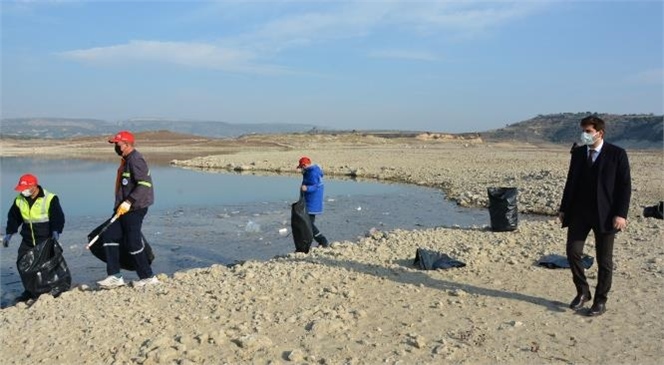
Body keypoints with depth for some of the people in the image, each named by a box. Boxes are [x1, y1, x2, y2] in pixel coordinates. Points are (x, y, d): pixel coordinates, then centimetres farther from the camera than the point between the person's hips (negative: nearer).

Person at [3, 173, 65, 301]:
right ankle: (30, 291, 18)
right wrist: (9, 233, 9)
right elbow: (13, 217, 15)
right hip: (27, 240, 6)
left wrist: (56, 231, -26)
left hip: (46, 239, -5)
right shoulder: (19, 200, 3)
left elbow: (58, 217, -13)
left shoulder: (50, 199, -13)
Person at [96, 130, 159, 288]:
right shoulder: (126, 160, 16)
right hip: (124, 209, 10)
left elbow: (144, 184, -25)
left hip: (135, 208, -10)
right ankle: (115, 276, 11)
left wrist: (128, 202, -27)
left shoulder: (136, 159, -15)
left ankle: (148, 277, 8)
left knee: (133, 243, -5)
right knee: (109, 236, 7)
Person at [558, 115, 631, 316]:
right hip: (579, 212, 4)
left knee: (604, 260, 6)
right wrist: (564, 209, 8)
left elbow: (625, 186, -7)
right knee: (573, 251, -2)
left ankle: (600, 300, 19)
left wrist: (621, 214, -14)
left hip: (605, 214, -4)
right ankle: (582, 292, 18)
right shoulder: (578, 153, 8)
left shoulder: (617, 154, -5)